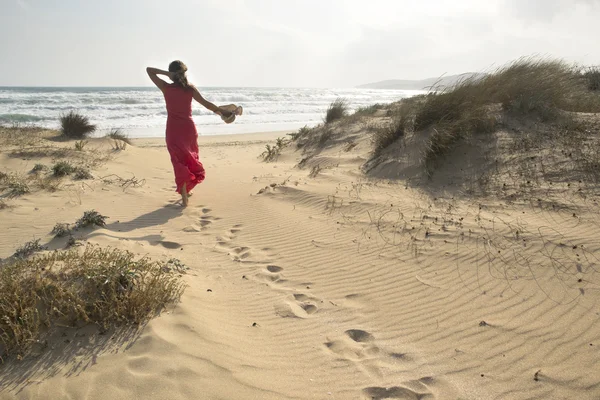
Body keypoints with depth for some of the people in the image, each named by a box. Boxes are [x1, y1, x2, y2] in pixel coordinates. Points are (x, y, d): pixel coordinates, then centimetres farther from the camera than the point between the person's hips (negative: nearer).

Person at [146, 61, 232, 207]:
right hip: (189, 127, 2)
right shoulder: (190, 88, -4)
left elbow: (149, 70, -1)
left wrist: (166, 73, -9)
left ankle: (184, 197, 0)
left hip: (173, 129, -2)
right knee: (191, 159, 21)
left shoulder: (166, 88, -7)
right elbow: (206, 103, -1)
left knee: (180, 162, 3)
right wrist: (220, 111, 12)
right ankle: (187, 189, 34)